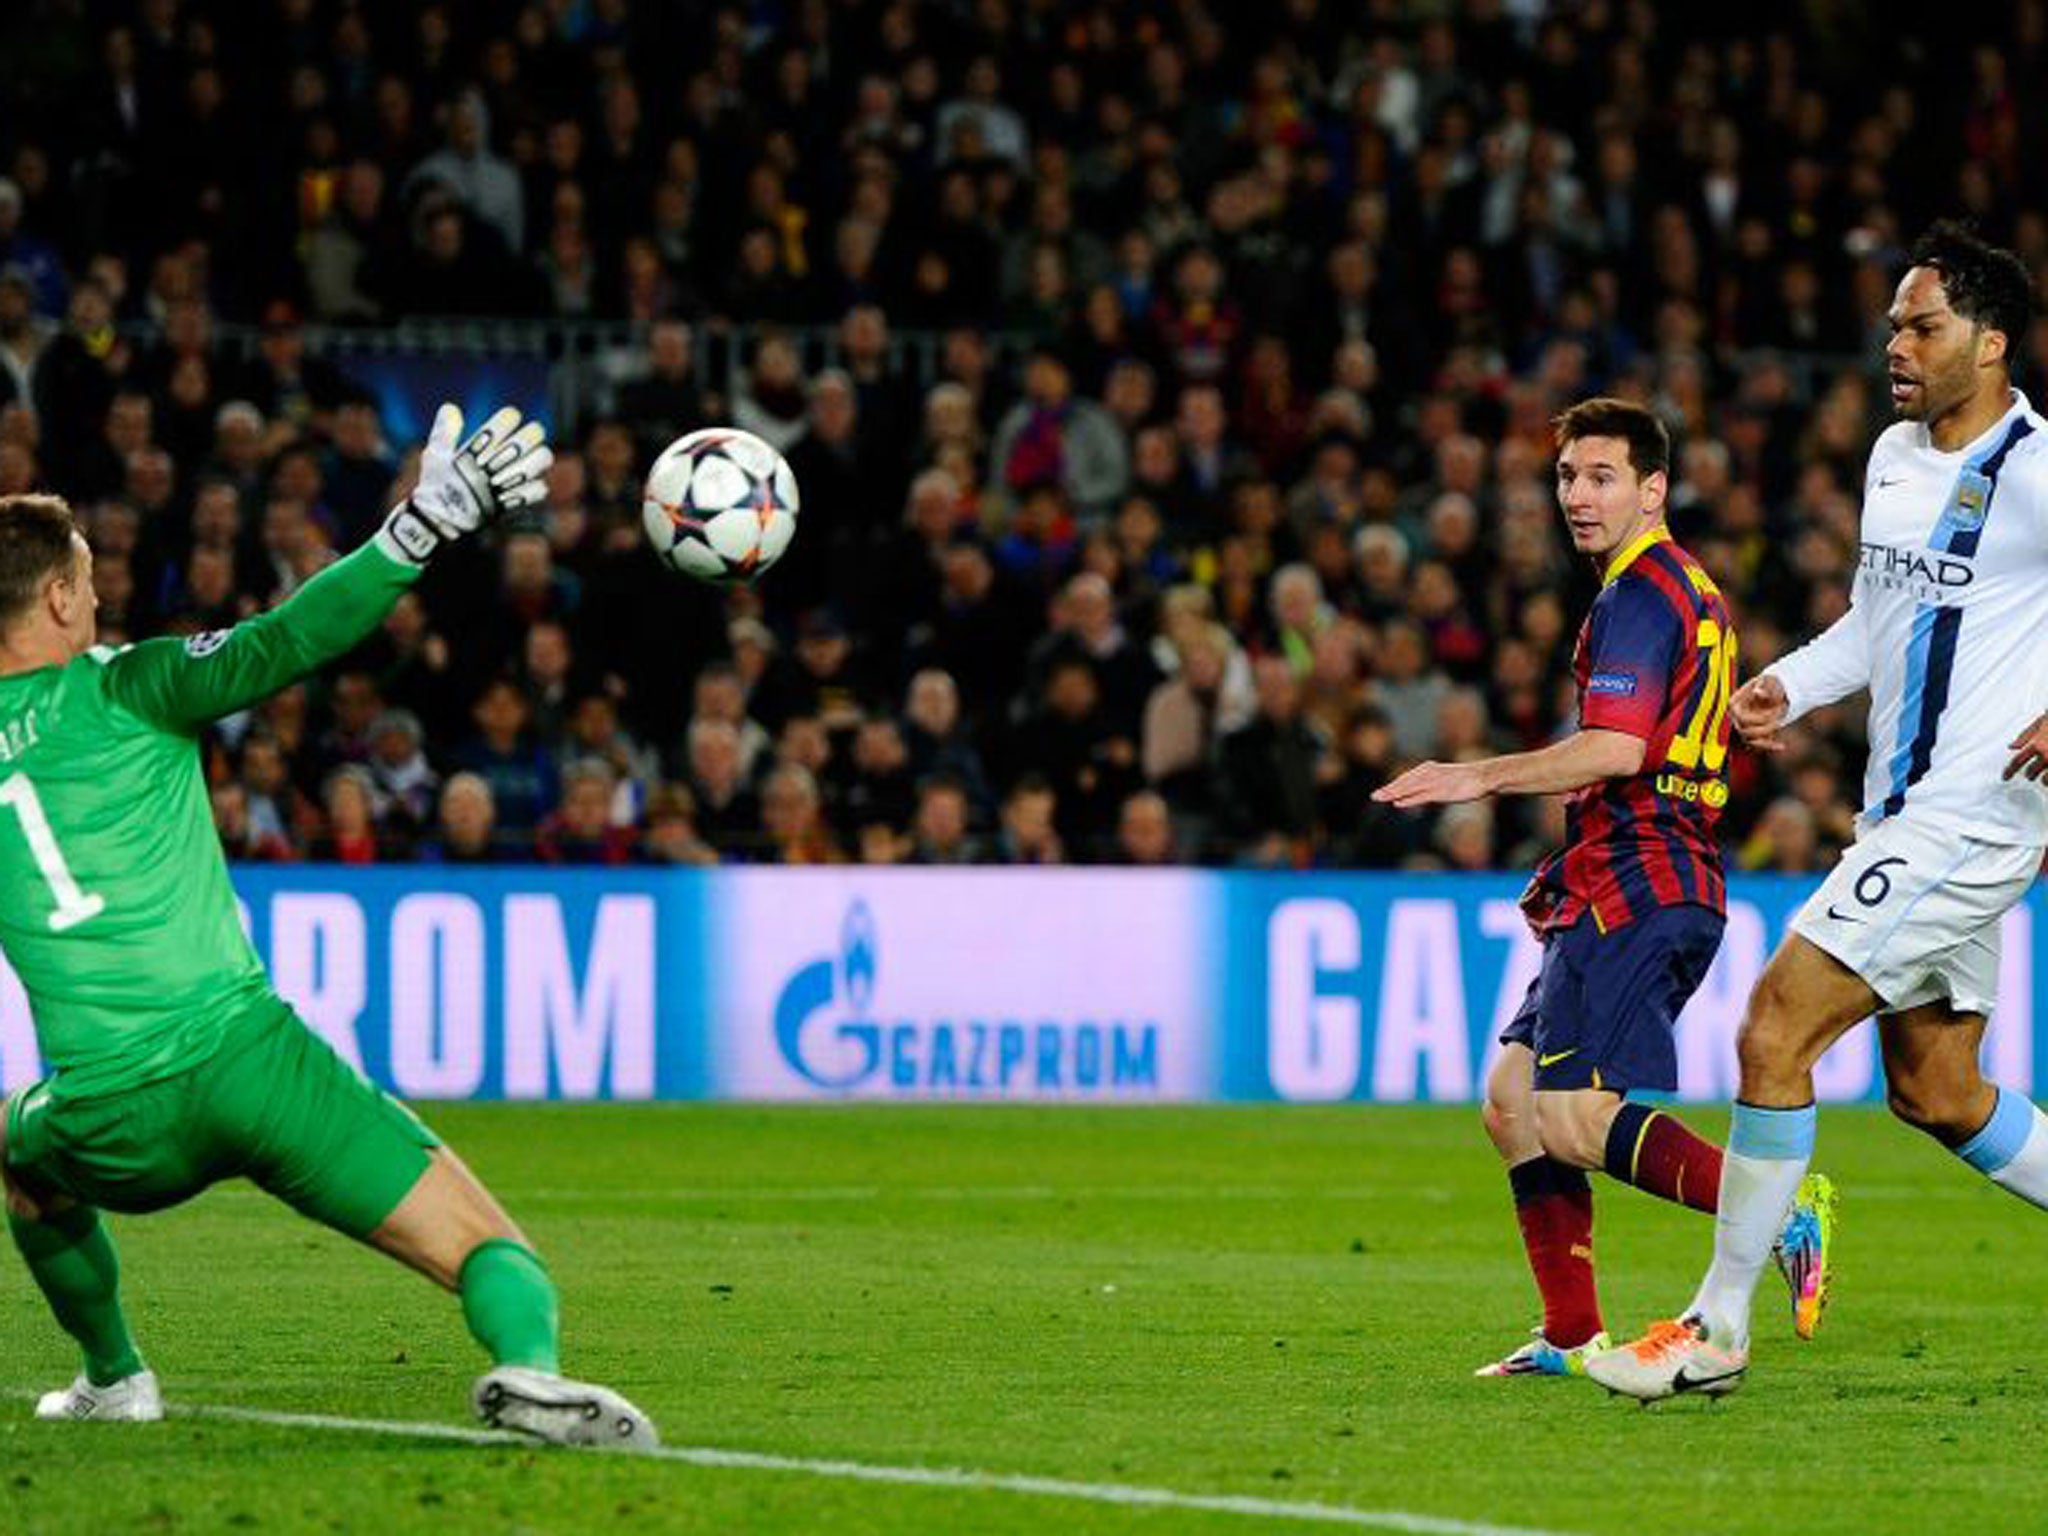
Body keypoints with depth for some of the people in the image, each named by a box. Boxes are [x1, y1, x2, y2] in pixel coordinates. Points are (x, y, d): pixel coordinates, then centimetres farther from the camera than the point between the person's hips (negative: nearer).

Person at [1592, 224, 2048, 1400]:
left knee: (1775, 1029, -13)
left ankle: (1717, 1330, -6)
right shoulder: (1896, 455, 13)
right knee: (1936, 1093, 13)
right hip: (1907, 809, 9)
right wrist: (1789, 686, 11)